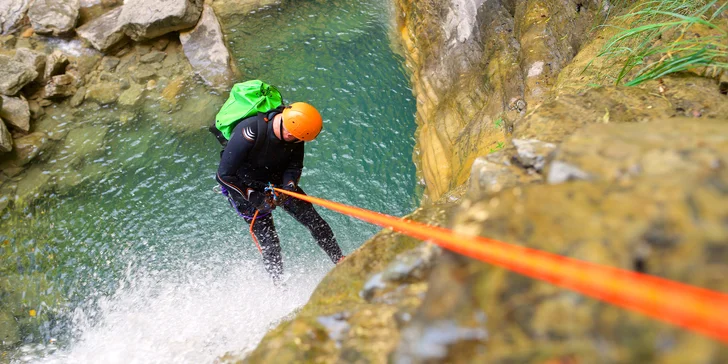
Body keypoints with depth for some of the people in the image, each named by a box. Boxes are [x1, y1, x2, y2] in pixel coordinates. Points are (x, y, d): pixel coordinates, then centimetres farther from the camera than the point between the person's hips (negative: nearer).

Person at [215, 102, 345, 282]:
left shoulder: (294, 128, -21)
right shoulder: (249, 133, -37)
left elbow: (295, 165, -8)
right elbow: (224, 175, -28)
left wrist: (290, 184, -28)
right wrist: (255, 198, -28)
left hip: (277, 182, 5)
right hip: (244, 187, -4)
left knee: (314, 220, -1)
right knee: (269, 242, -6)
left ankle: (341, 262, 13)